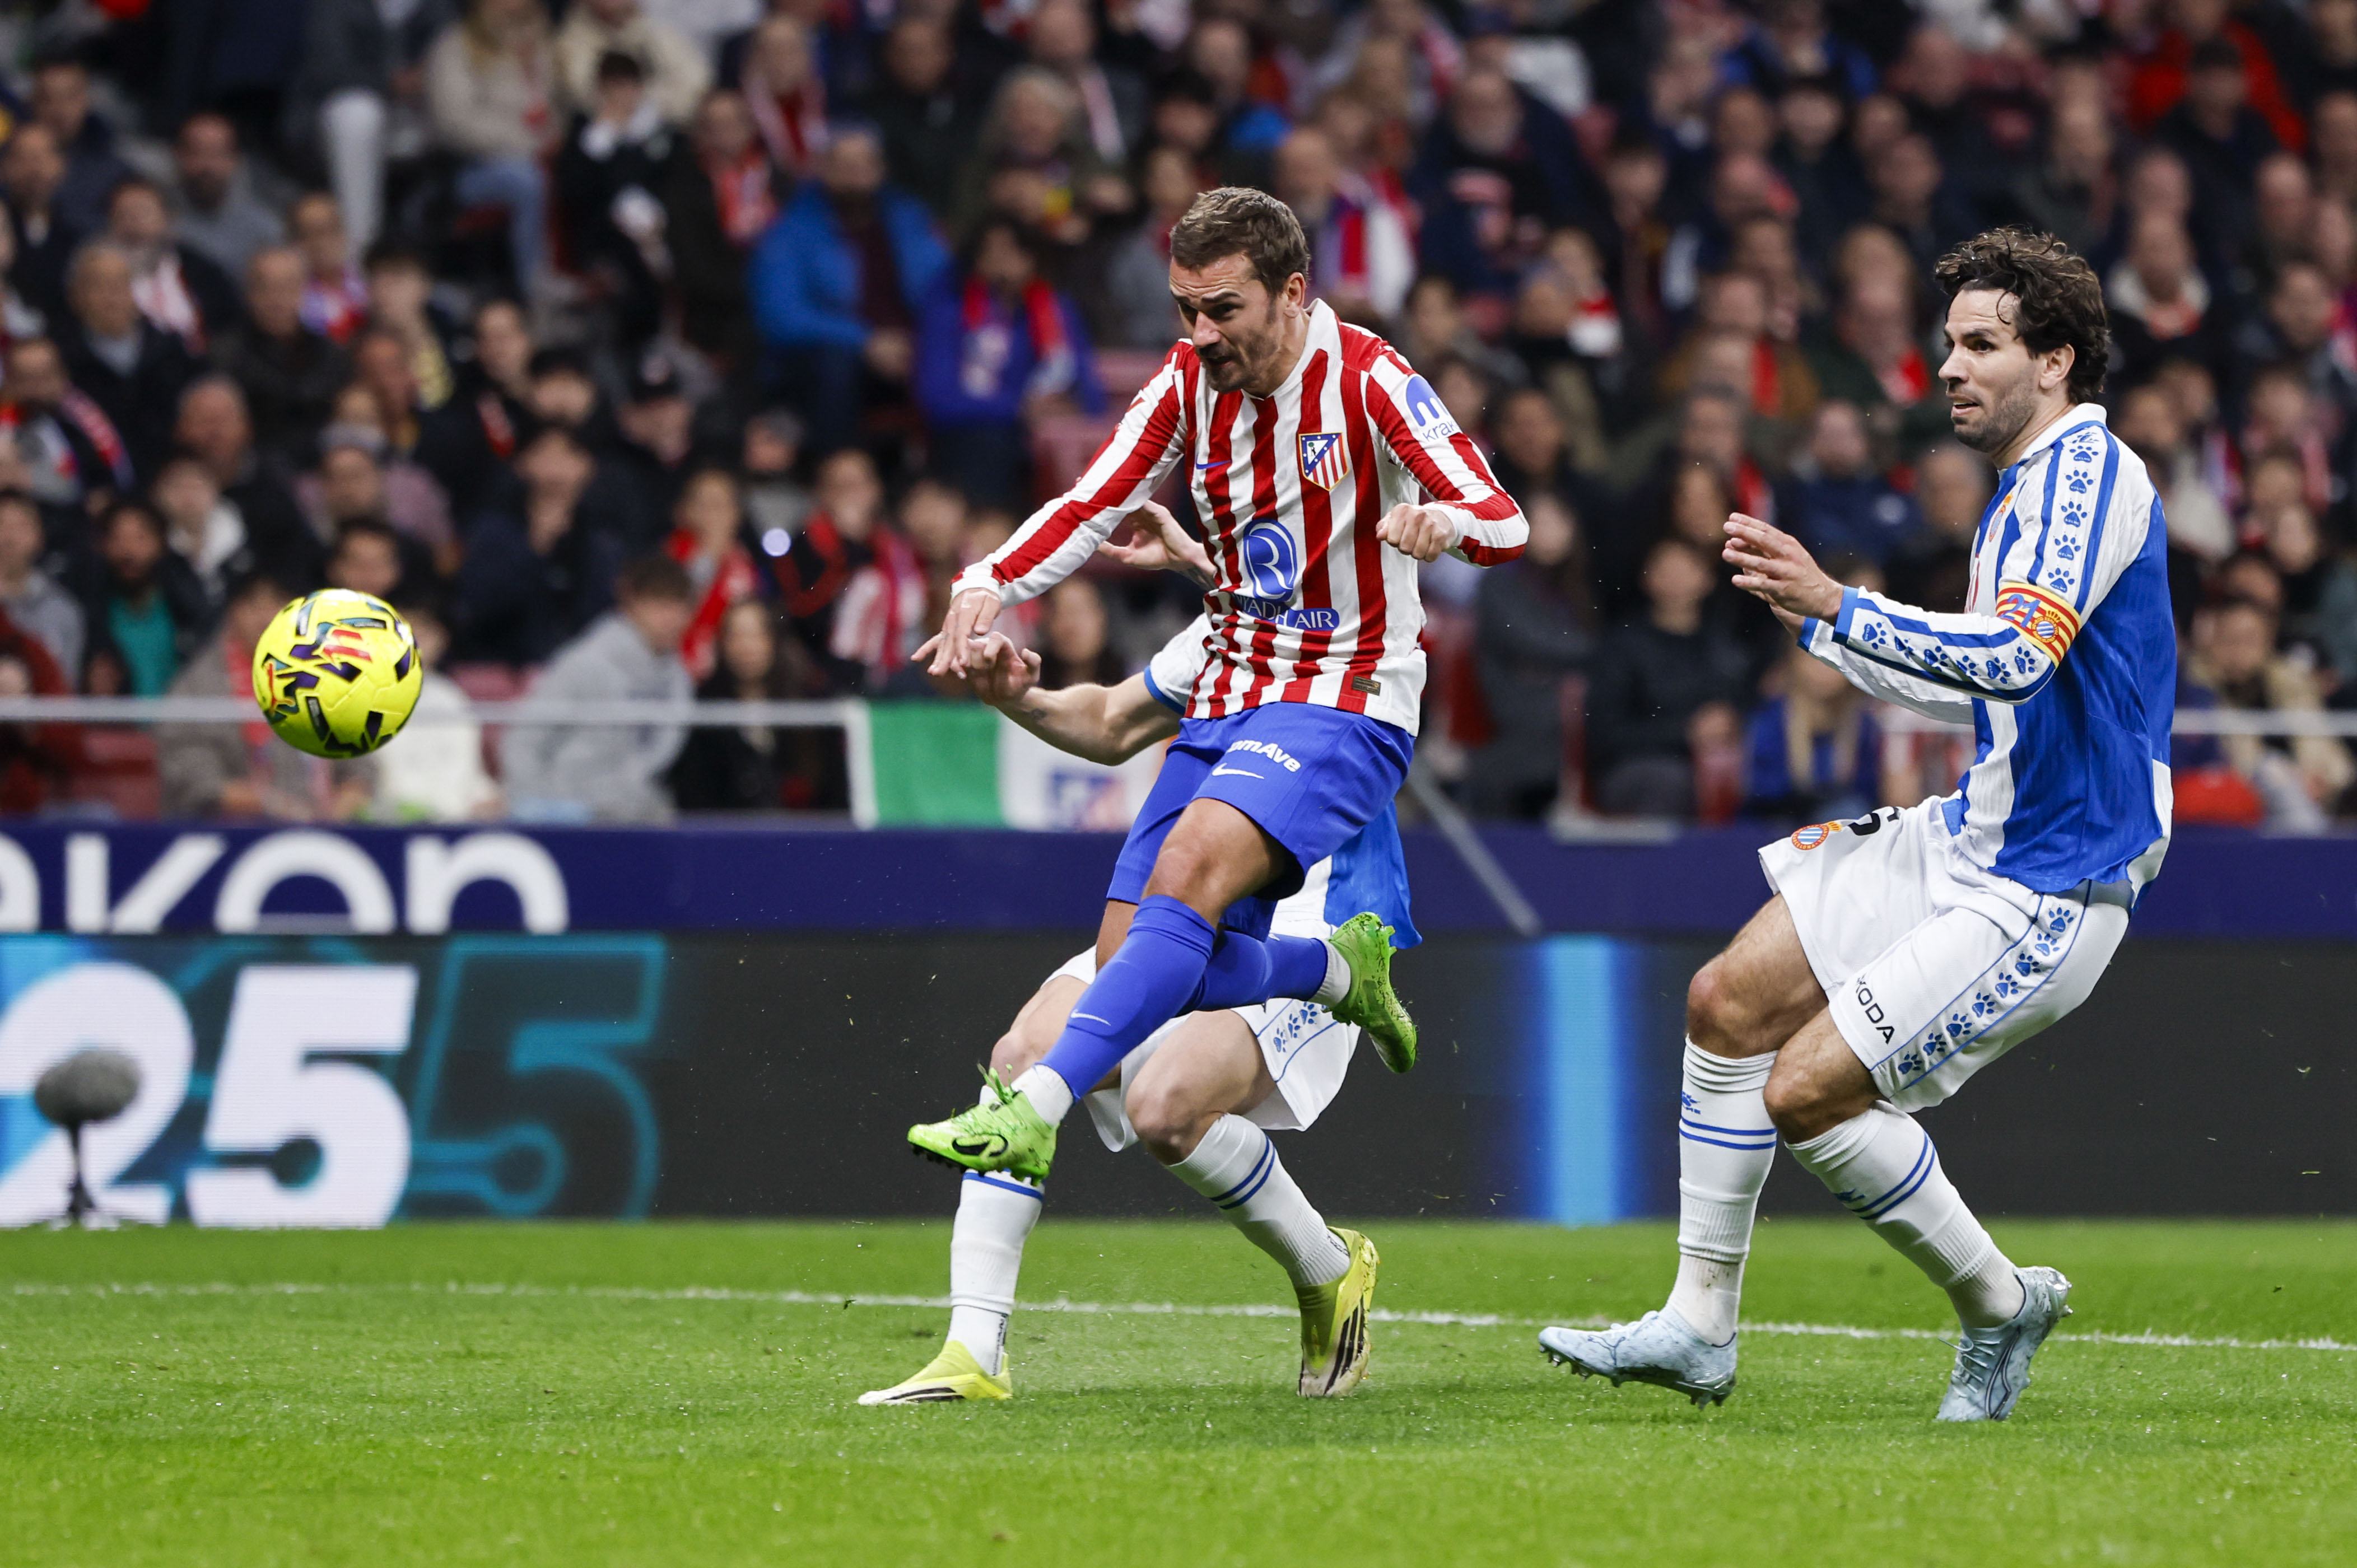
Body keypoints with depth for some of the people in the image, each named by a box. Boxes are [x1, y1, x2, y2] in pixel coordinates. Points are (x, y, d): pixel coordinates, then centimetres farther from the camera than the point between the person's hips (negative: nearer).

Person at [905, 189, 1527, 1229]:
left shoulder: (1366, 379, -12)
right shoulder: (1189, 381, 4)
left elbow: (1506, 525, -17)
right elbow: (1093, 506, 5)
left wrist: (1447, 519, -42)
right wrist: (991, 584, -15)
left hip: (1345, 703, -7)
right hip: (1230, 702, 7)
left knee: (1193, 865, -32)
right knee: (1134, 963, -5)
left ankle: (1035, 1110, -41)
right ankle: (1339, 969, 22)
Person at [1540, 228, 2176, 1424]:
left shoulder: (2088, 472, -17)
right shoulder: (2024, 489, 14)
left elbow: (2019, 654, -32)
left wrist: (1838, 604, -34)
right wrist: (1812, 621, 17)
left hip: (2047, 883, -10)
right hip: (1973, 834, 10)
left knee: (1809, 1090, -14)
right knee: (1727, 1003, 6)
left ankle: (1999, 1305, 5)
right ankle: (1699, 1326, 12)